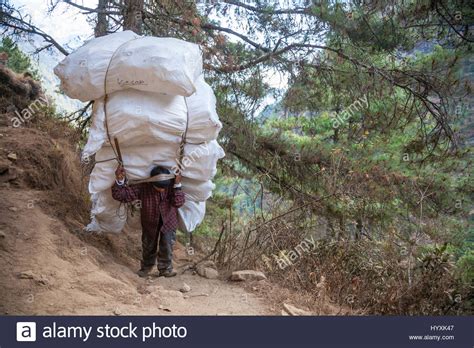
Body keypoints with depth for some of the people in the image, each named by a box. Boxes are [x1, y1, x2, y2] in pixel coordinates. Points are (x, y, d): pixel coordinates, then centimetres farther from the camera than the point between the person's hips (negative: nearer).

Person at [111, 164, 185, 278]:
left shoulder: (172, 185, -27)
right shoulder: (143, 187, -32)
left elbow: (178, 203, -33)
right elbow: (120, 195, -31)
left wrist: (177, 185, -41)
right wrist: (119, 181, -48)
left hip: (168, 220, 0)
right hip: (150, 221, 1)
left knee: (167, 245, -5)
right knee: (148, 245, 15)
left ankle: (165, 269, 16)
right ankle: (146, 267, 40)